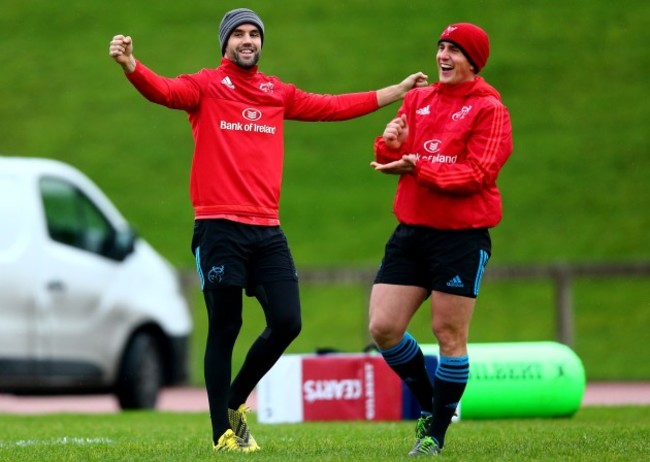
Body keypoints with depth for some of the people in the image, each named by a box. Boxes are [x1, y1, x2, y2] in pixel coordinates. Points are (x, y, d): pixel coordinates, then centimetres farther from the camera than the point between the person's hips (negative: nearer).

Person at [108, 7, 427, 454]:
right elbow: (164, 91, -17)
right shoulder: (206, 86, 1)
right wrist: (130, 65, -37)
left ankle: (235, 401, 22)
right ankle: (223, 432, 8)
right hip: (220, 227, -5)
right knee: (224, 329, -1)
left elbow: (334, 107, 24)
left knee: (286, 323, -1)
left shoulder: (277, 93, 16)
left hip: (267, 229, 5)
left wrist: (399, 91, 27)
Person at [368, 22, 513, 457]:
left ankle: (435, 434, 7)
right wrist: (390, 145, -7)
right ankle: (428, 403, 20)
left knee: (449, 334, -2)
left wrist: (418, 167, -23)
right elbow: (396, 162, 17)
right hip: (411, 229, 6)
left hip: (461, 236, -6)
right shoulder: (417, 100, 13)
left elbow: (477, 174, -14)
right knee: (384, 327, -2)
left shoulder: (489, 108, -5)